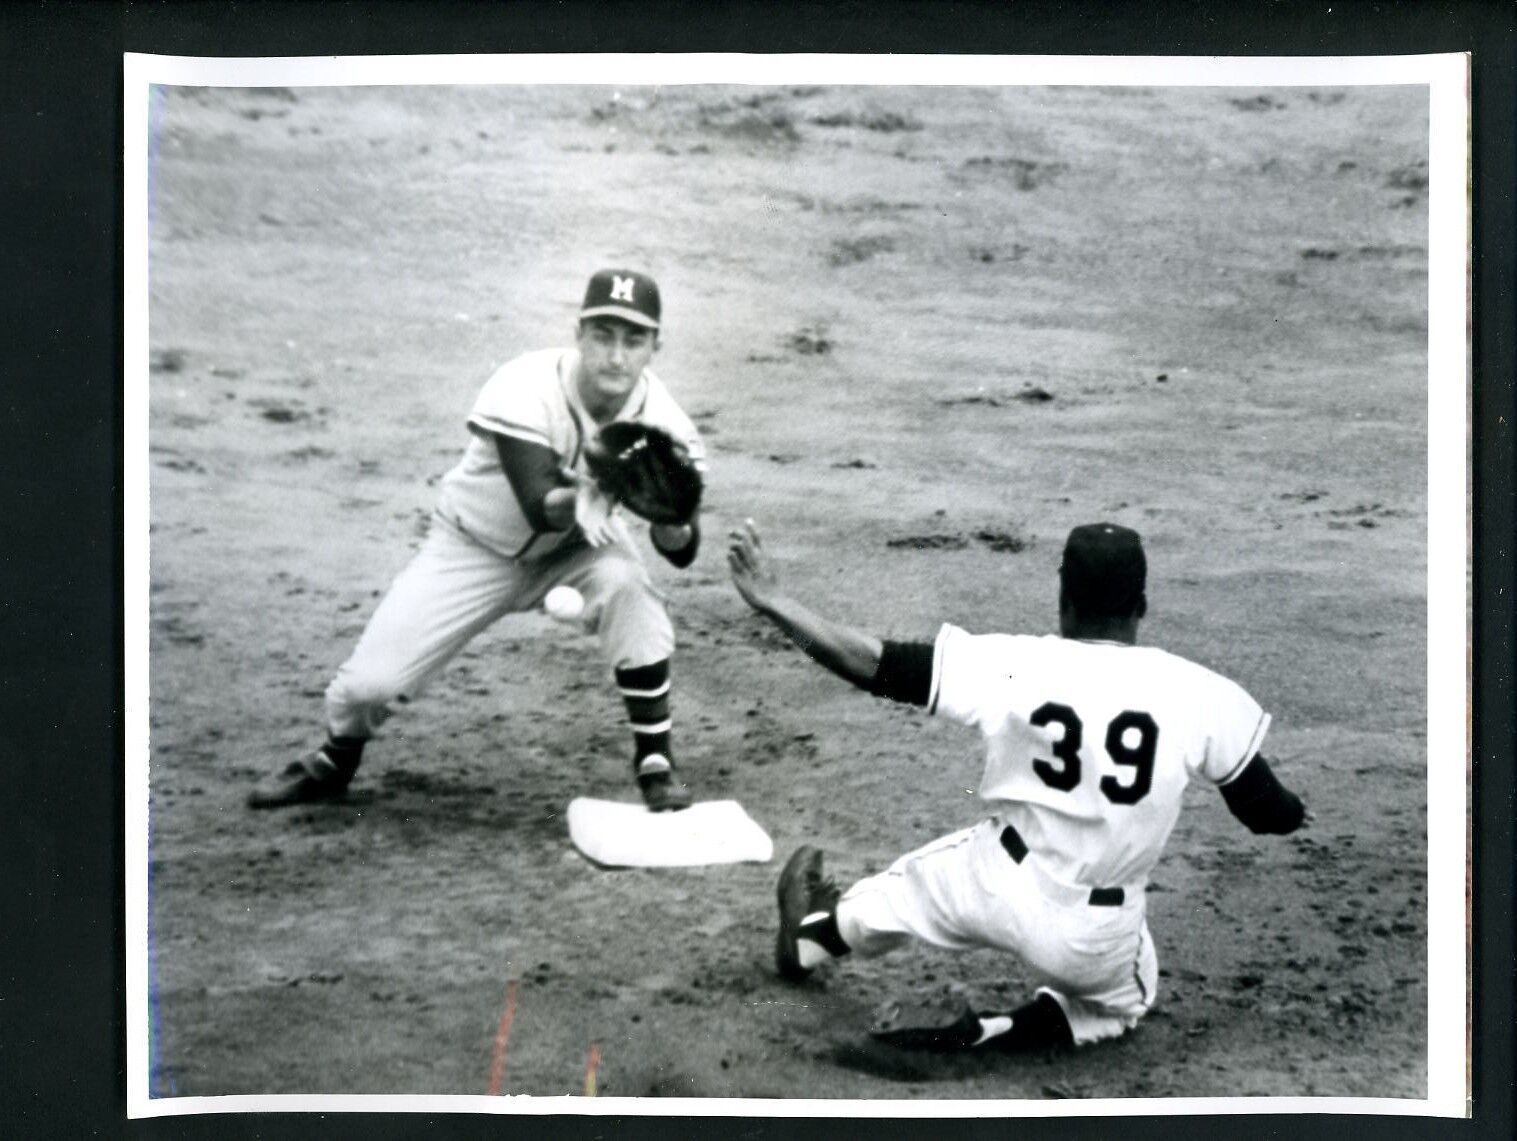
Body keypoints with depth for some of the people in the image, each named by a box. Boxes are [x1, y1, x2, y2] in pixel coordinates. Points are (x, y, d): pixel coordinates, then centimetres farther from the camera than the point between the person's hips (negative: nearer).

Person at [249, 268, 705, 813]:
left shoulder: (661, 418, -22)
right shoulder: (523, 389, -31)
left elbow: (682, 553, -22)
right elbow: (539, 509, -39)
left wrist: (669, 517, -45)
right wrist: (587, 496, -60)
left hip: (577, 543, 2)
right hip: (478, 543, -2)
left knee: (627, 584, -33)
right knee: (371, 680, -11)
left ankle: (655, 761, -13)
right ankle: (333, 760, 27)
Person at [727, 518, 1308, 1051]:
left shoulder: (1011, 665, -15)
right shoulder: (1197, 694, -14)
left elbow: (877, 665, -13)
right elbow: (1270, 815, -3)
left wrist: (774, 602, -3)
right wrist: (1296, 808, 22)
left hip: (998, 886, 0)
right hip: (1098, 941, 0)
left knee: (910, 884, 33)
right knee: (1119, 1002, 34)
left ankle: (811, 939, 58)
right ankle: (1016, 1028, 7)